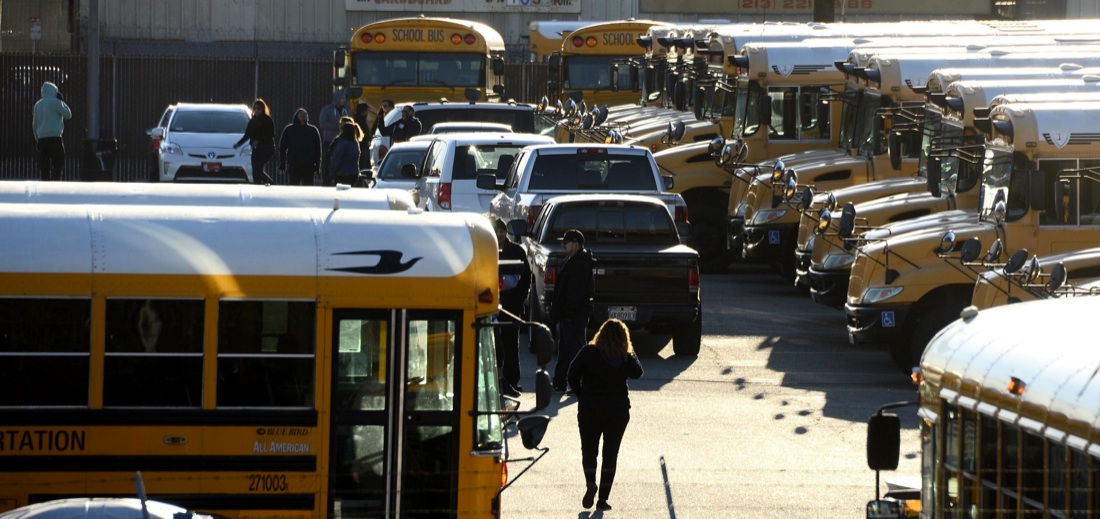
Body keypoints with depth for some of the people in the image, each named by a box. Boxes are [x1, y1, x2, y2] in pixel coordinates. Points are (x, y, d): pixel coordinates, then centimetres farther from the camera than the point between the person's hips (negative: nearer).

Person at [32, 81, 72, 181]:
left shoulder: (38, 105, 16)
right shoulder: (55, 102, -4)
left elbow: (34, 125, 19)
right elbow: (68, 115, 3)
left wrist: (37, 139, 28)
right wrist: (61, 101, 10)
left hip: (42, 139, 6)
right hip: (54, 137, -6)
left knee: (45, 166, 6)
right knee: (58, 165, -8)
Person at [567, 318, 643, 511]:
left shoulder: (588, 352, -6)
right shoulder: (625, 357, -6)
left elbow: (573, 375, -7)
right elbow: (637, 373, 1)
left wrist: (582, 396, 5)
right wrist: (630, 354, 6)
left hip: (589, 407, -1)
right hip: (618, 409, 1)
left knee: (589, 450, 11)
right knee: (611, 452, 7)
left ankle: (590, 483, -16)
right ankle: (603, 498, 4)